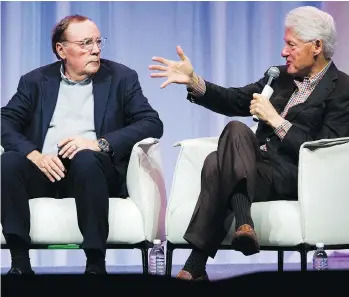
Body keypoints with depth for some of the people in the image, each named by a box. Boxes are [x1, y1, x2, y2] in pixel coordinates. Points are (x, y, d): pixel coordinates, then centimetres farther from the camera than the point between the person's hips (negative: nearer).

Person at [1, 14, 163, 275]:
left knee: (85, 158, -36)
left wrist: (100, 143, -16)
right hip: (46, 170, 2)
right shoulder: (36, 80, 13)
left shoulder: (121, 77, 9)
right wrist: (35, 155, -18)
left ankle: (96, 264, -31)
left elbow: (152, 124, -1)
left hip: (93, 169, -2)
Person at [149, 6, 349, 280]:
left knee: (216, 166, -28)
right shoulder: (281, 76, 19)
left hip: (295, 175, -6)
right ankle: (243, 224, -37)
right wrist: (193, 81, 1)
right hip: (260, 164, 6)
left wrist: (275, 120, -13)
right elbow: (235, 101, 16)